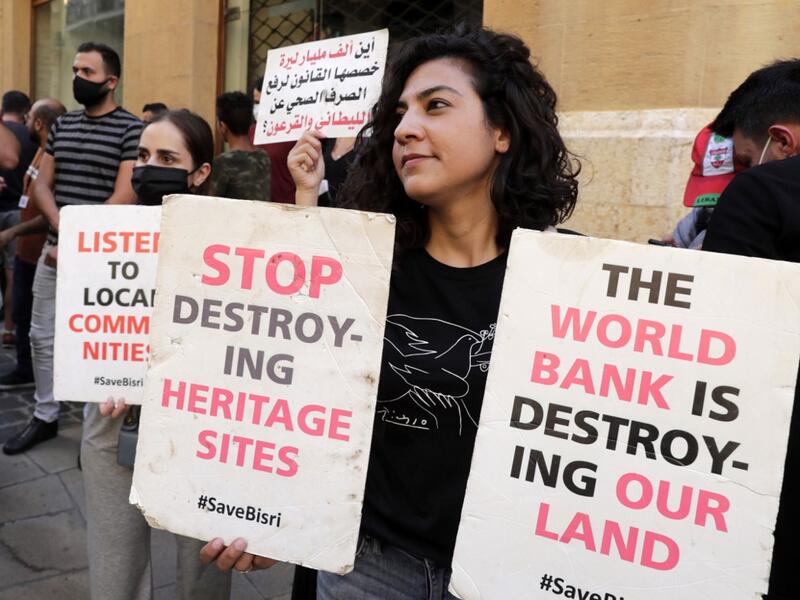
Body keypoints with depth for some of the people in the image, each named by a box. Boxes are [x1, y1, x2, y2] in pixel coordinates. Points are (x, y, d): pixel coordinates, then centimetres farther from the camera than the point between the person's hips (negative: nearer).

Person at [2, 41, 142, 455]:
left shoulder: (131, 129, -7)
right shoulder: (61, 126, 12)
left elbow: (124, 197, -14)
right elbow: (41, 185, 9)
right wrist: (62, 228, -11)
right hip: (56, 248, 6)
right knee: (41, 335, 12)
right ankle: (45, 417, 27)